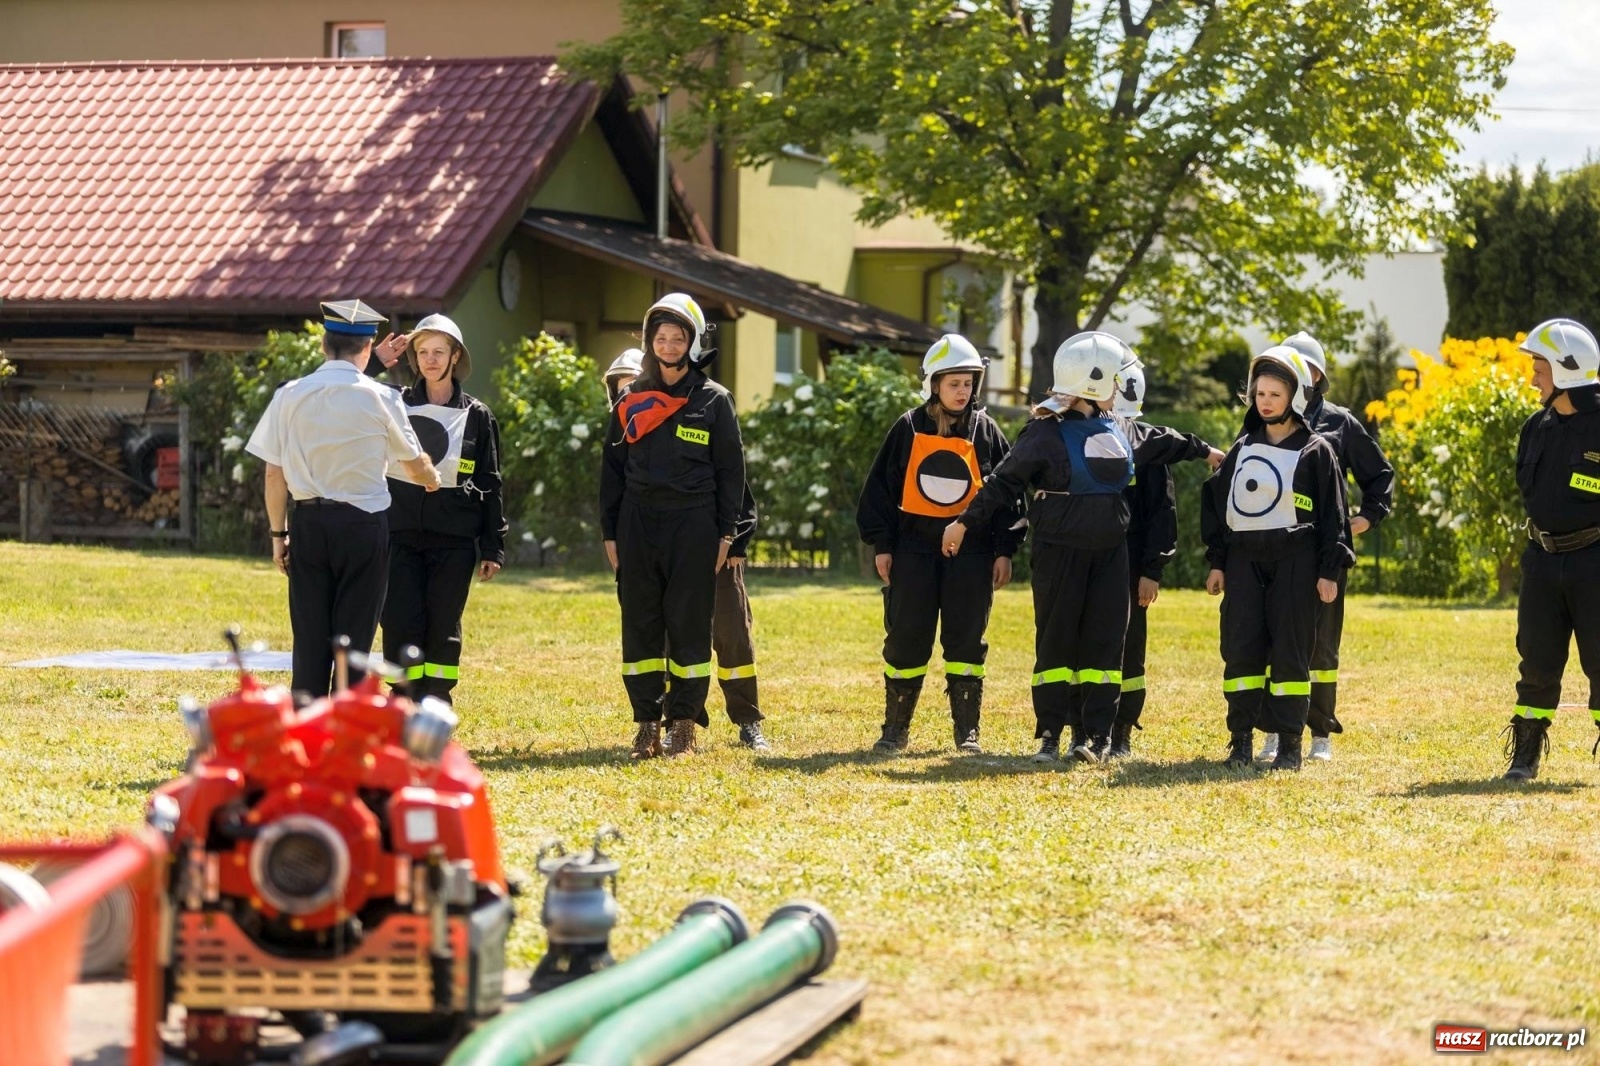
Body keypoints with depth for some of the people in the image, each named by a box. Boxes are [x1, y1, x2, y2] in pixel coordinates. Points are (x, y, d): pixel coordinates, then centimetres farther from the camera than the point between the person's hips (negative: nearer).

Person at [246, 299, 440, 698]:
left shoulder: (291, 395, -1)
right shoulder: (379, 398, -5)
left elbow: (274, 474, 0)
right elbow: (414, 461, 10)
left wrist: (279, 533, 11)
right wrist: (433, 481, 32)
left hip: (308, 521, 2)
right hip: (363, 523, -2)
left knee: (309, 636, 8)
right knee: (354, 635, 4)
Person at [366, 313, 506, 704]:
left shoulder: (477, 415, 5)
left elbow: (489, 485, 6)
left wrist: (493, 548, 2)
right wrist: (374, 364, -5)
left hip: (453, 540, -1)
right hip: (401, 536, 1)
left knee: (443, 629, 2)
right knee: (400, 626, -5)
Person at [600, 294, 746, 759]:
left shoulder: (714, 401, 3)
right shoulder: (631, 402, 10)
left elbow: (731, 471, 4)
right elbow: (612, 470, 12)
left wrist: (726, 533, -2)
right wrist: (610, 533, 6)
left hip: (693, 525, -3)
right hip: (638, 524, 3)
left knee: (689, 624, -2)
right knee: (640, 624, 2)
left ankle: (684, 724, 4)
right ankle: (647, 723, 6)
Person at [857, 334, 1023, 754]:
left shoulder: (986, 431, 4)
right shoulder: (909, 428, 2)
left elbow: (1007, 493, 6)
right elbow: (881, 487, 4)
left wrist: (1004, 550, 1)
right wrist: (881, 545, -1)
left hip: (970, 550, 0)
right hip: (914, 546, 0)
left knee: (966, 639, 1)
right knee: (905, 640, 2)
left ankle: (967, 731, 7)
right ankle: (895, 729, 13)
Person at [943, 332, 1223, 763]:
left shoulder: (1121, 430, 9)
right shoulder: (1046, 433, -11)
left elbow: (1161, 442, 28)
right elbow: (1005, 481, -10)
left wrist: (1204, 451, 41)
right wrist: (966, 522, -11)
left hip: (1109, 551, 6)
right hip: (1059, 553, -6)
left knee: (1105, 641, 2)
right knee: (1056, 641, 0)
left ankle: (1096, 735, 4)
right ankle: (1050, 735, 6)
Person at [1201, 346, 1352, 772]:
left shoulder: (1315, 451, 1)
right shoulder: (1243, 449, 13)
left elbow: (1332, 513, -1)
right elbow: (1218, 505, 15)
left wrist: (1329, 571, -6)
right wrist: (1216, 562, 9)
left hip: (1294, 561, -4)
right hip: (1244, 560, 4)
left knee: (1289, 651, -3)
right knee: (1241, 648, -1)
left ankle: (1290, 742, 2)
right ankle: (1241, 738, 5)